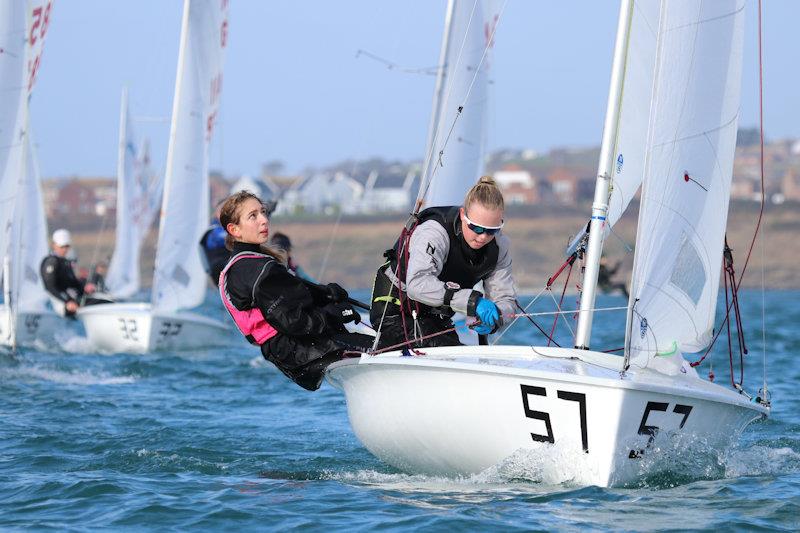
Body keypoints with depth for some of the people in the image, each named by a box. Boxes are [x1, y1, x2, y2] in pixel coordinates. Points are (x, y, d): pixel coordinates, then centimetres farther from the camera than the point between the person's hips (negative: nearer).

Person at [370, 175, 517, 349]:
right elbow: (418, 284, -48)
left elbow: (505, 298, -8)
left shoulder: (498, 245, -10)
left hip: (435, 316, 7)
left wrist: (493, 319, -34)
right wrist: (473, 301, -57)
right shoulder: (434, 232, -31)